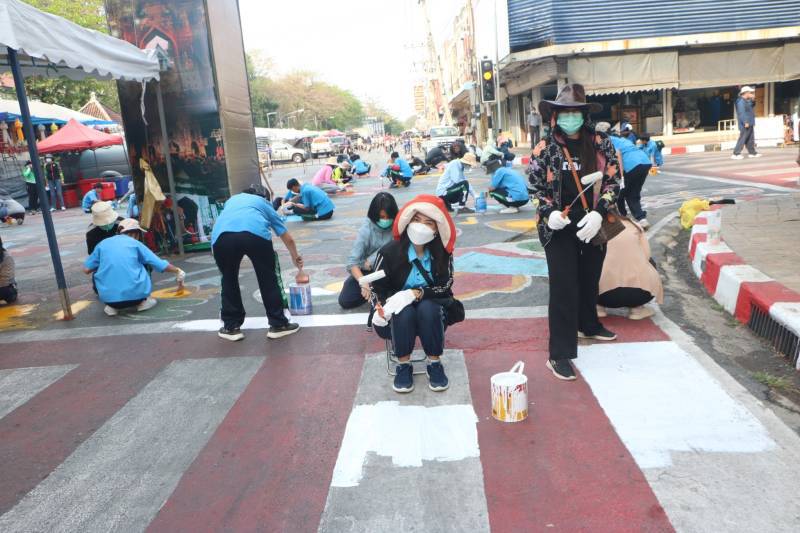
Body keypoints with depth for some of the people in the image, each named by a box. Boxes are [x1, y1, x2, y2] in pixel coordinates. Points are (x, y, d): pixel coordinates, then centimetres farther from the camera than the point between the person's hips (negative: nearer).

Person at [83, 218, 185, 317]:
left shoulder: (102, 244, 14)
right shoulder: (135, 243, 10)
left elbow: (86, 269, 14)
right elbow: (161, 265, 9)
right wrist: (177, 271, 26)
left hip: (108, 297, 1)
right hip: (135, 294, -1)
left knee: (96, 274, 31)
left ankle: (112, 306, 14)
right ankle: (143, 301, 16)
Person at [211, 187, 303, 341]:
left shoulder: (232, 200, 44)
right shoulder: (263, 203, 40)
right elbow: (288, 238, 47)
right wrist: (295, 257, 63)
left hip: (222, 235, 2)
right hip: (256, 233, -1)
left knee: (229, 280, 23)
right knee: (268, 280, 18)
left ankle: (231, 327, 30)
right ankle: (278, 324, 24)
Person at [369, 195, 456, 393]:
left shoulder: (442, 253, -11)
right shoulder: (389, 252, -13)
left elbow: (444, 287, -14)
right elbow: (376, 288, -5)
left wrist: (416, 293, -29)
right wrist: (383, 308, -25)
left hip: (431, 307, 1)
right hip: (400, 312, 0)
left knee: (427, 308, -33)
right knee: (404, 313, -33)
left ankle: (435, 364, -15)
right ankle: (404, 366, -14)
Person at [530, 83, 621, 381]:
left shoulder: (601, 143, -1)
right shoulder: (546, 147, -3)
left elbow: (612, 182, -1)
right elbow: (536, 187, 1)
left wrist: (598, 213, -16)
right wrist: (548, 213, -16)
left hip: (593, 224, 3)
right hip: (560, 227, -3)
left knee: (590, 279, 20)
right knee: (563, 286, -5)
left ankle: (588, 325, 47)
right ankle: (560, 354, 0)